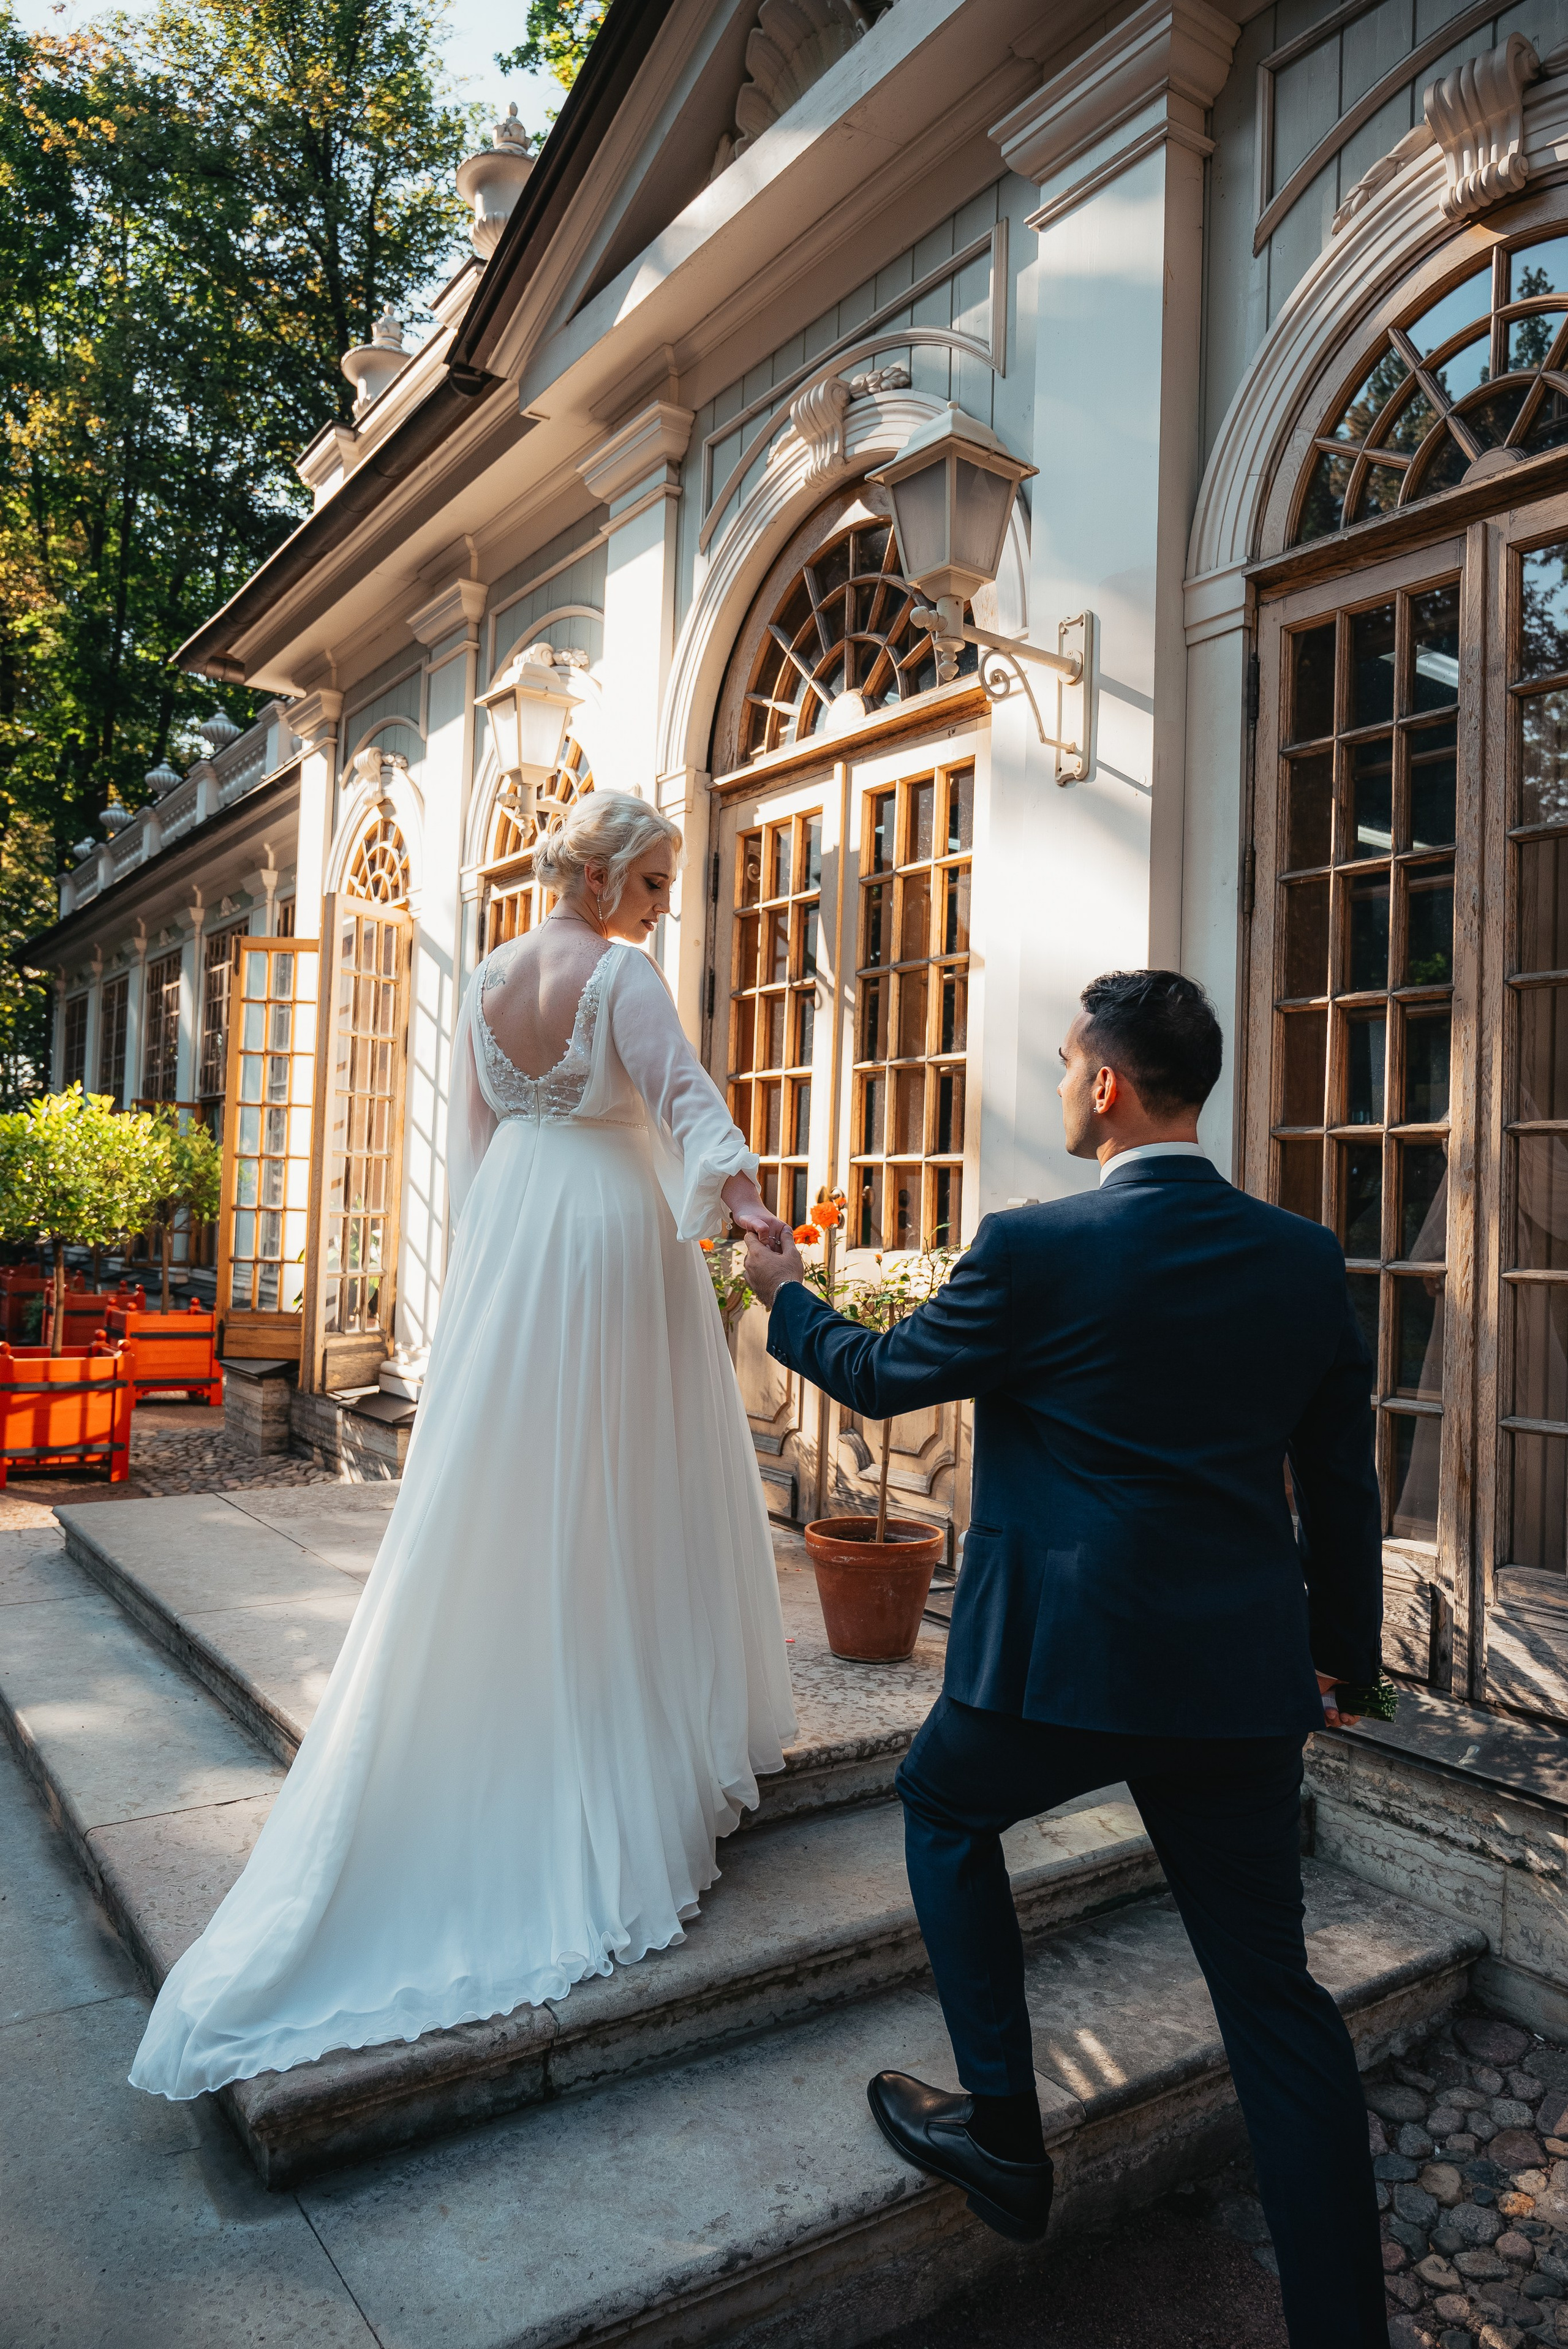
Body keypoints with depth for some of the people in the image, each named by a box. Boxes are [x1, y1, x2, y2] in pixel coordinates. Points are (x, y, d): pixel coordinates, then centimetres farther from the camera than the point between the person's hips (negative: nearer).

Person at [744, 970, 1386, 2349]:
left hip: (1065, 1661, -4)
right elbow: (1344, 1479, 9)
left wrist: (784, 1292, 19)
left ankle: (1003, 2131, 28)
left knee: (942, 1805, 25)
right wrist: (1338, 1648, 22)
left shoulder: (1037, 1249, -14)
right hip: (1242, 1672, 5)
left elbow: (883, 1376, 1)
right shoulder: (1305, 1257, 2)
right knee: (1273, 1991, 17)